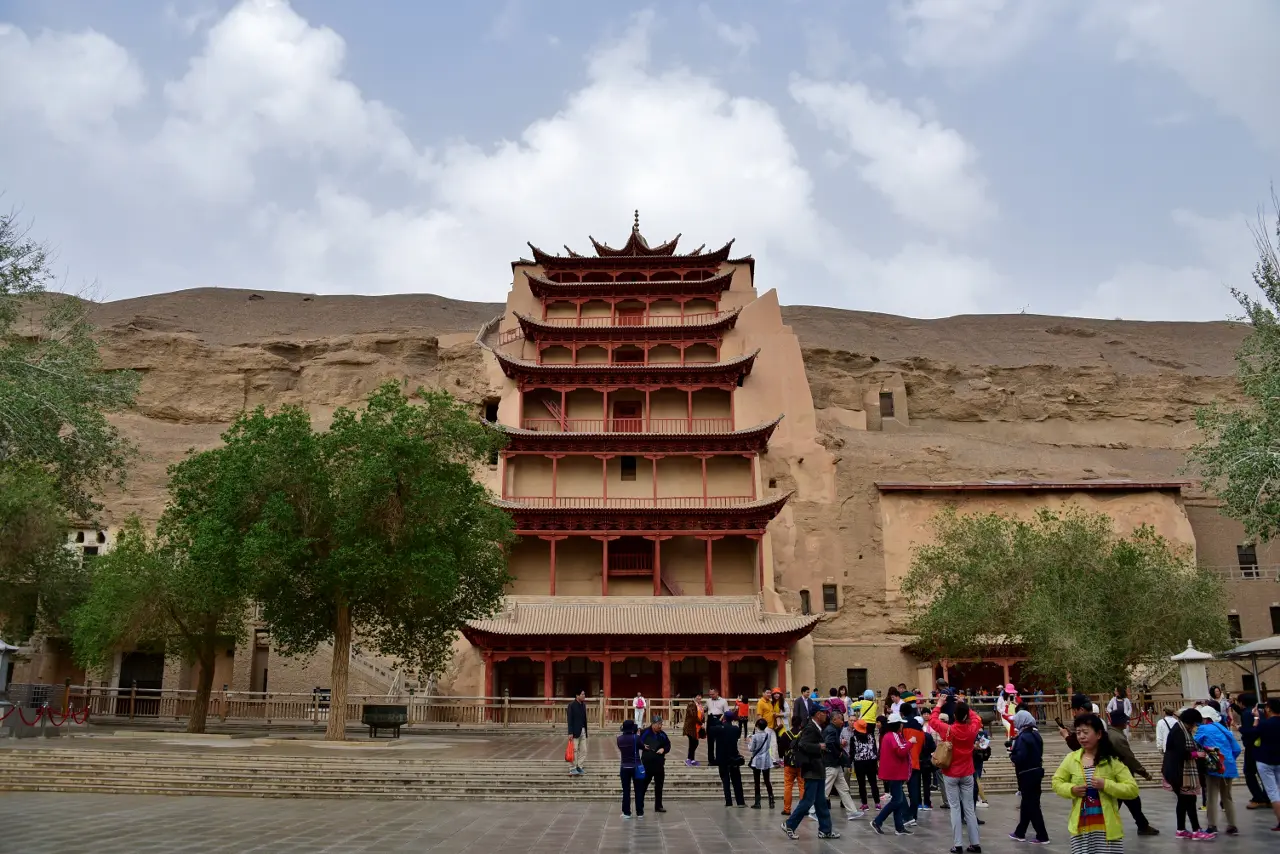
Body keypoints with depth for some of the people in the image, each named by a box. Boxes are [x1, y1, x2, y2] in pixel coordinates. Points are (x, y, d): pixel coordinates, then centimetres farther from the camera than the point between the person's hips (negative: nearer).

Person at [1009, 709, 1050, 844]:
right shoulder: (1035, 734, 8)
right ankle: (1020, 833, 26)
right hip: (1036, 771, 9)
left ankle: (1042, 836, 4)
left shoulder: (1023, 737, -19)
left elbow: (1020, 757, -27)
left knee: (1031, 805, 0)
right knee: (1027, 803, 16)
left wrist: (1011, 754, -7)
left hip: (1027, 774, -9)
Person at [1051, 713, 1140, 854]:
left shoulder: (1113, 759, -4)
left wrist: (1106, 785, -19)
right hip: (1081, 827, 3)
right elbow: (1057, 782, 12)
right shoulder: (1071, 758, 4)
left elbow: (1132, 789, -7)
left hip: (1107, 827, -2)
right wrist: (1071, 790, -8)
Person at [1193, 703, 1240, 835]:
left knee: (1213, 796, 0)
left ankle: (1212, 826, -1)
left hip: (1214, 766, -6)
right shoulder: (1224, 729, 15)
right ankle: (1232, 826, 17)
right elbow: (1237, 749, 14)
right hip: (1228, 766, 6)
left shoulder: (1204, 729, -4)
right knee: (1227, 796, 16)